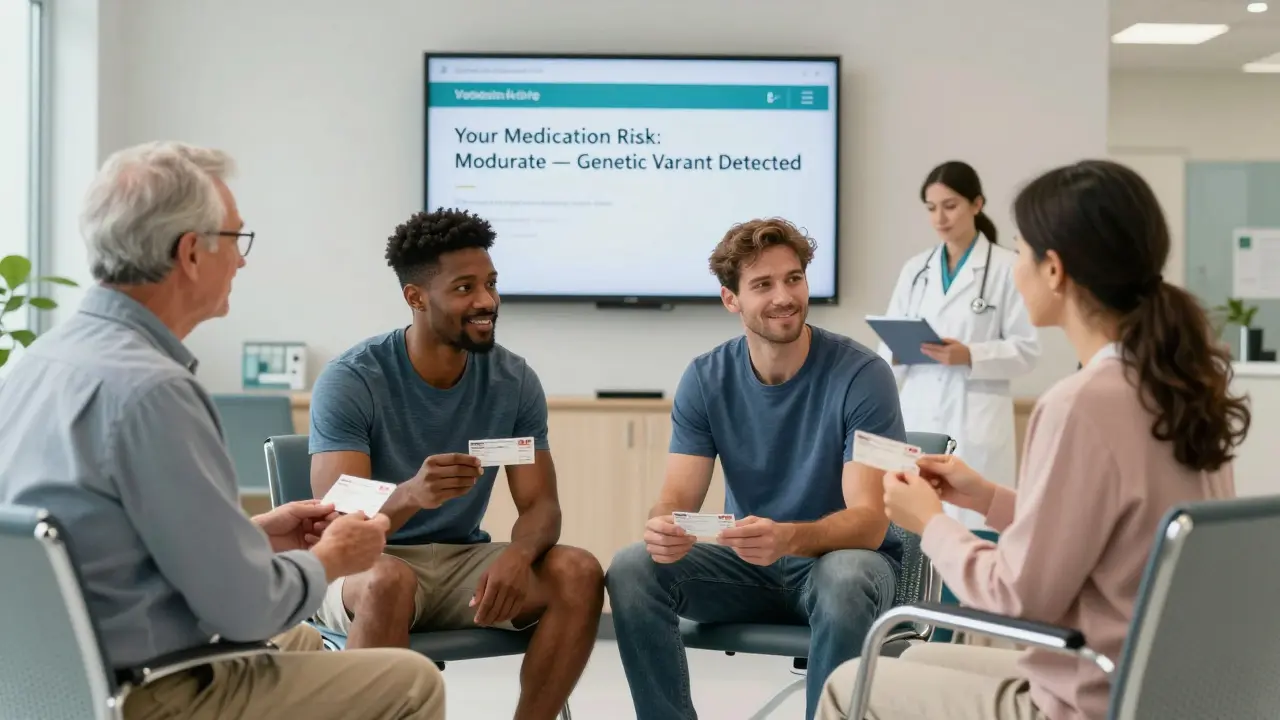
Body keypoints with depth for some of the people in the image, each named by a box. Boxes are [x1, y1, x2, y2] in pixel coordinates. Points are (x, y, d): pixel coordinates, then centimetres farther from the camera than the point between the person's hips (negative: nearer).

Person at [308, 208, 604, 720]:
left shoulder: (514, 381, -4)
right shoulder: (349, 381, -16)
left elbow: (540, 505, -5)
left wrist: (518, 555, -30)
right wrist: (410, 495, -47)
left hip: (462, 561, 4)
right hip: (368, 563, -4)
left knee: (579, 573, -22)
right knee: (389, 582, -39)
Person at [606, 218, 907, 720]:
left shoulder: (862, 375, -16)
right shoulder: (706, 379, -5)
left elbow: (869, 521, -22)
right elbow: (678, 498, -9)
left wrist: (786, 538, -43)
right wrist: (664, 528, -35)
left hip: (844, 555, -3)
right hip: (748, 563, 3)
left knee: (842, 581, -38)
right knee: (632, 569, -20)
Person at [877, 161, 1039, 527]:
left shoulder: (1007, 267, -2)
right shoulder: (915, 269, 12)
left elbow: (1027, 349, -4)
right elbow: (889, 344, 12)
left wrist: (970, 356, -18)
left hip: (976, 422, -4)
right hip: (918, 417, 4)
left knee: (972, 526, -6)